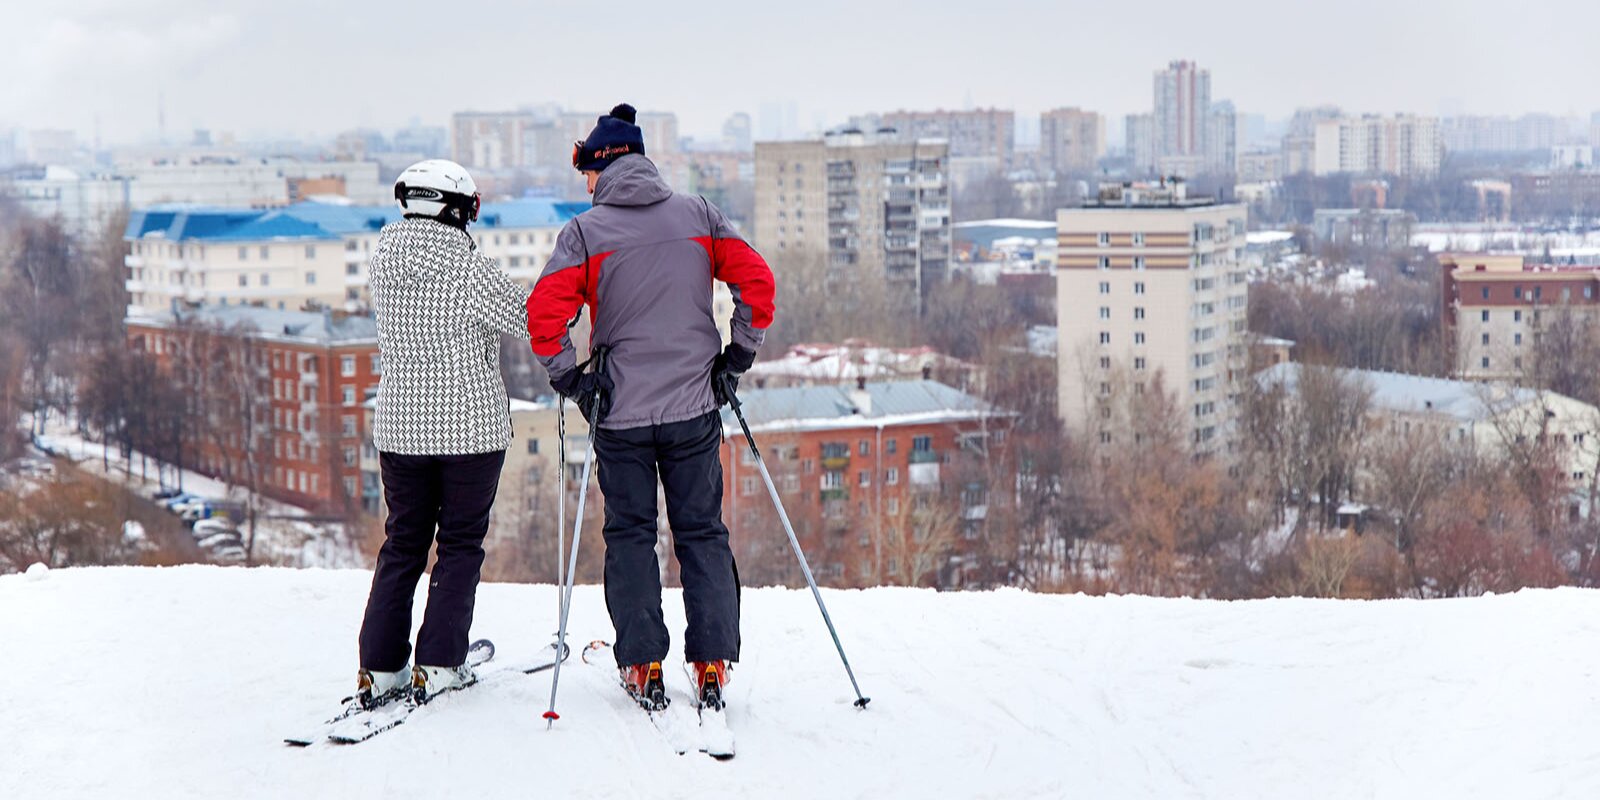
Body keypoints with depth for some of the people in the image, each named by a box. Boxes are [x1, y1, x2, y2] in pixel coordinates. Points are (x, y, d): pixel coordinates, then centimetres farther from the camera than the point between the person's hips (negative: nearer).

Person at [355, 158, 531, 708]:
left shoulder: (383, 261, 1)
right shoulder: (466, 266, -16)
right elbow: (530, 321, -9)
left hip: (399, 425, 5)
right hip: (471, 426, -5)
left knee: (402, 544, 13)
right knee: (460, 544, 7)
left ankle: (379, 669, 9)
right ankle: (437, 667, 5)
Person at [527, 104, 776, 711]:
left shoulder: (586, 232, -5)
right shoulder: (698, 216, 3)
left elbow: (545, 312, -14)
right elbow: (756, 279, -2)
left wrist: (570, 379, -3)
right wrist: (739, 354, 7)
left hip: (621, 411, -2)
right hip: (695, 407, 2)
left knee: (630, 536, 9)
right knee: (702, 534, 9)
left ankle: (643, 666, 7)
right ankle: (713, 662, 5)